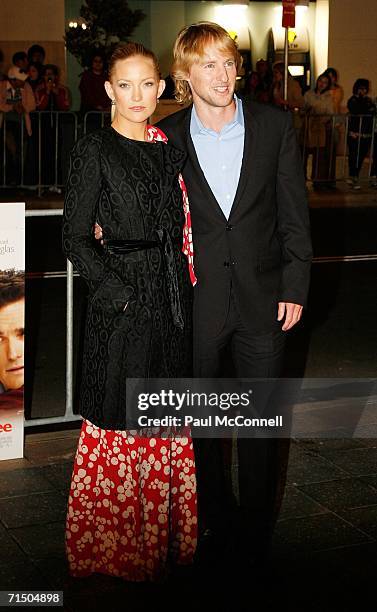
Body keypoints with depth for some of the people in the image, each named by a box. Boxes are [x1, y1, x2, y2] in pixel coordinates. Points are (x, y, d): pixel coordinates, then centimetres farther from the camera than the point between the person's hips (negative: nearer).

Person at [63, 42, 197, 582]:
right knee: (122, 420, 0)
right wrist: (118, 292, -16)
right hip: (121, 299, -6)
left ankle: (168, 531, 28)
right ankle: (117, 541, 16)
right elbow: (75, 238, -9)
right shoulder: (94, 152, -6)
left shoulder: (168, 147, 11)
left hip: (172, 295, 6)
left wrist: (183, 286, 4)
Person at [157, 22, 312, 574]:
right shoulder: (168, 137, -2)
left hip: (262, 298, 0)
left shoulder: (274, 125, -2)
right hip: (196, 301, 0)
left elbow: (294, 213, 1)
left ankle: (256, 530, 26)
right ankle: (214, 523, 31)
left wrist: (295, 286, -3)